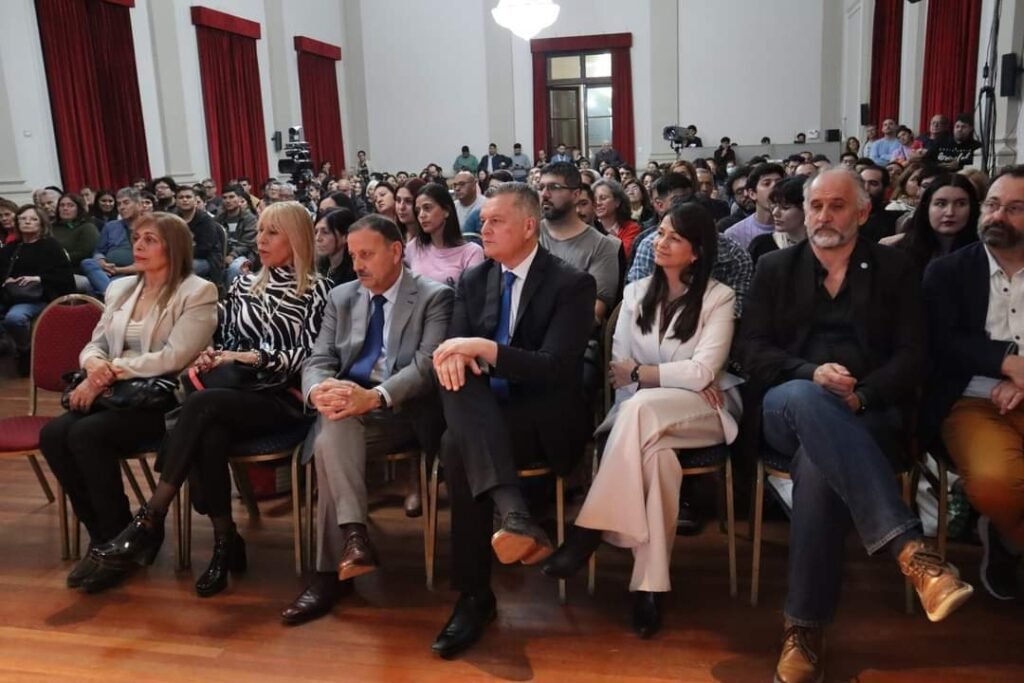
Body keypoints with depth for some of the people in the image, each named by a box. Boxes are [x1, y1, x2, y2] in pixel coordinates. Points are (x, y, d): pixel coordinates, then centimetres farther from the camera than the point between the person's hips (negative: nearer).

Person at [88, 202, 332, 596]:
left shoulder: (316, 290, 3)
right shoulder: (244, 284, 20)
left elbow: (309, 356, -6)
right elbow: (226, 341, 21)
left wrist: (253, 358, -15)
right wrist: (209, 359, -1)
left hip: (283, 400, -4)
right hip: (238, 392, 4)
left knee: (200, 404, -32)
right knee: (207, 439, -32)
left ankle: (150, 519, -26)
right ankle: (225, 543, -20)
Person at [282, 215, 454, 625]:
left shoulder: (434, 297, 1)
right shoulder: (341, 298, 17)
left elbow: (428, 365, -12)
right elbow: (318, 360, 9)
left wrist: (374, 396, -29)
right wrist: (318, 389, -17)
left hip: (404, 413, -4)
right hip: (348, 410, 4)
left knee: (331, 445, -30)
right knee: (332, 430, -32)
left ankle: (331, 571, -22)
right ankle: (353, 535, -34)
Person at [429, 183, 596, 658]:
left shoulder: (571, 284, -7)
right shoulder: (473, 281, 10)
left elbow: (557, 368, -18)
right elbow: (454, 348, 2)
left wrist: (483, 348, -29)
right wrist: (451, 354, -24)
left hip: (545, 418, -5)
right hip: (484, 413, 5)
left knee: (457, 445, -32)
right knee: (457, 376, -31)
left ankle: (475, 595, -23)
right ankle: (514, 514, -42)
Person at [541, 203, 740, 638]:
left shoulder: (719, 298, 0)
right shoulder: (636, 292, 13)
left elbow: (702, 372, -12)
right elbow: (618, 367, 5)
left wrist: (639, 373, -7)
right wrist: (678, 378, -11)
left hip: (704, 411, -3)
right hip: (643, 413, 3)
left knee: (641, 406, -38)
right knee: (655, 453, -36)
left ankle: (588, 531, -31)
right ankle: (650, 585, -30)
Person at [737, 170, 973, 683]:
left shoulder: (894, 269, 12)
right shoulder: (775, 268, 14)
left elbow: (913, 356, 4)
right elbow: (751, 351, 4)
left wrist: (861, 395, -14)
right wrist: (812, 374, -14)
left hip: (868, 415, -1)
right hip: (788, 409, 1)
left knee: (817, 465, -36)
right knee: (805, 398, -38)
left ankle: (806, 629, -28)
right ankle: (909, 547, -44)